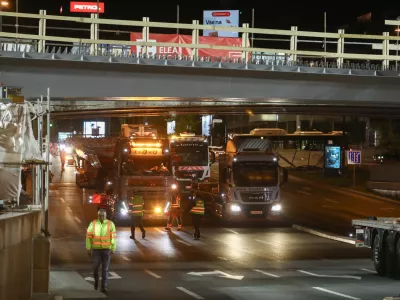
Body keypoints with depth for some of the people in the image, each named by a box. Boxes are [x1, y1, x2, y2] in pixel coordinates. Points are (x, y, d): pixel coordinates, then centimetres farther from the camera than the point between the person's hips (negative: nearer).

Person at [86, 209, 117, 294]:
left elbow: (114, 237, -3)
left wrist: (113, 249, -7)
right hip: (96, 249, 0)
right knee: (95, 267, -3)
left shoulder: (110, 224, -6)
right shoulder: (93, 224, -5)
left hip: (106, 249, 0)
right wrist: (88, 249, -5)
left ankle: (104, 288, 5)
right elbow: (88, 236, -3)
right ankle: (96, 280, 29)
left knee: (105, 269, -1)